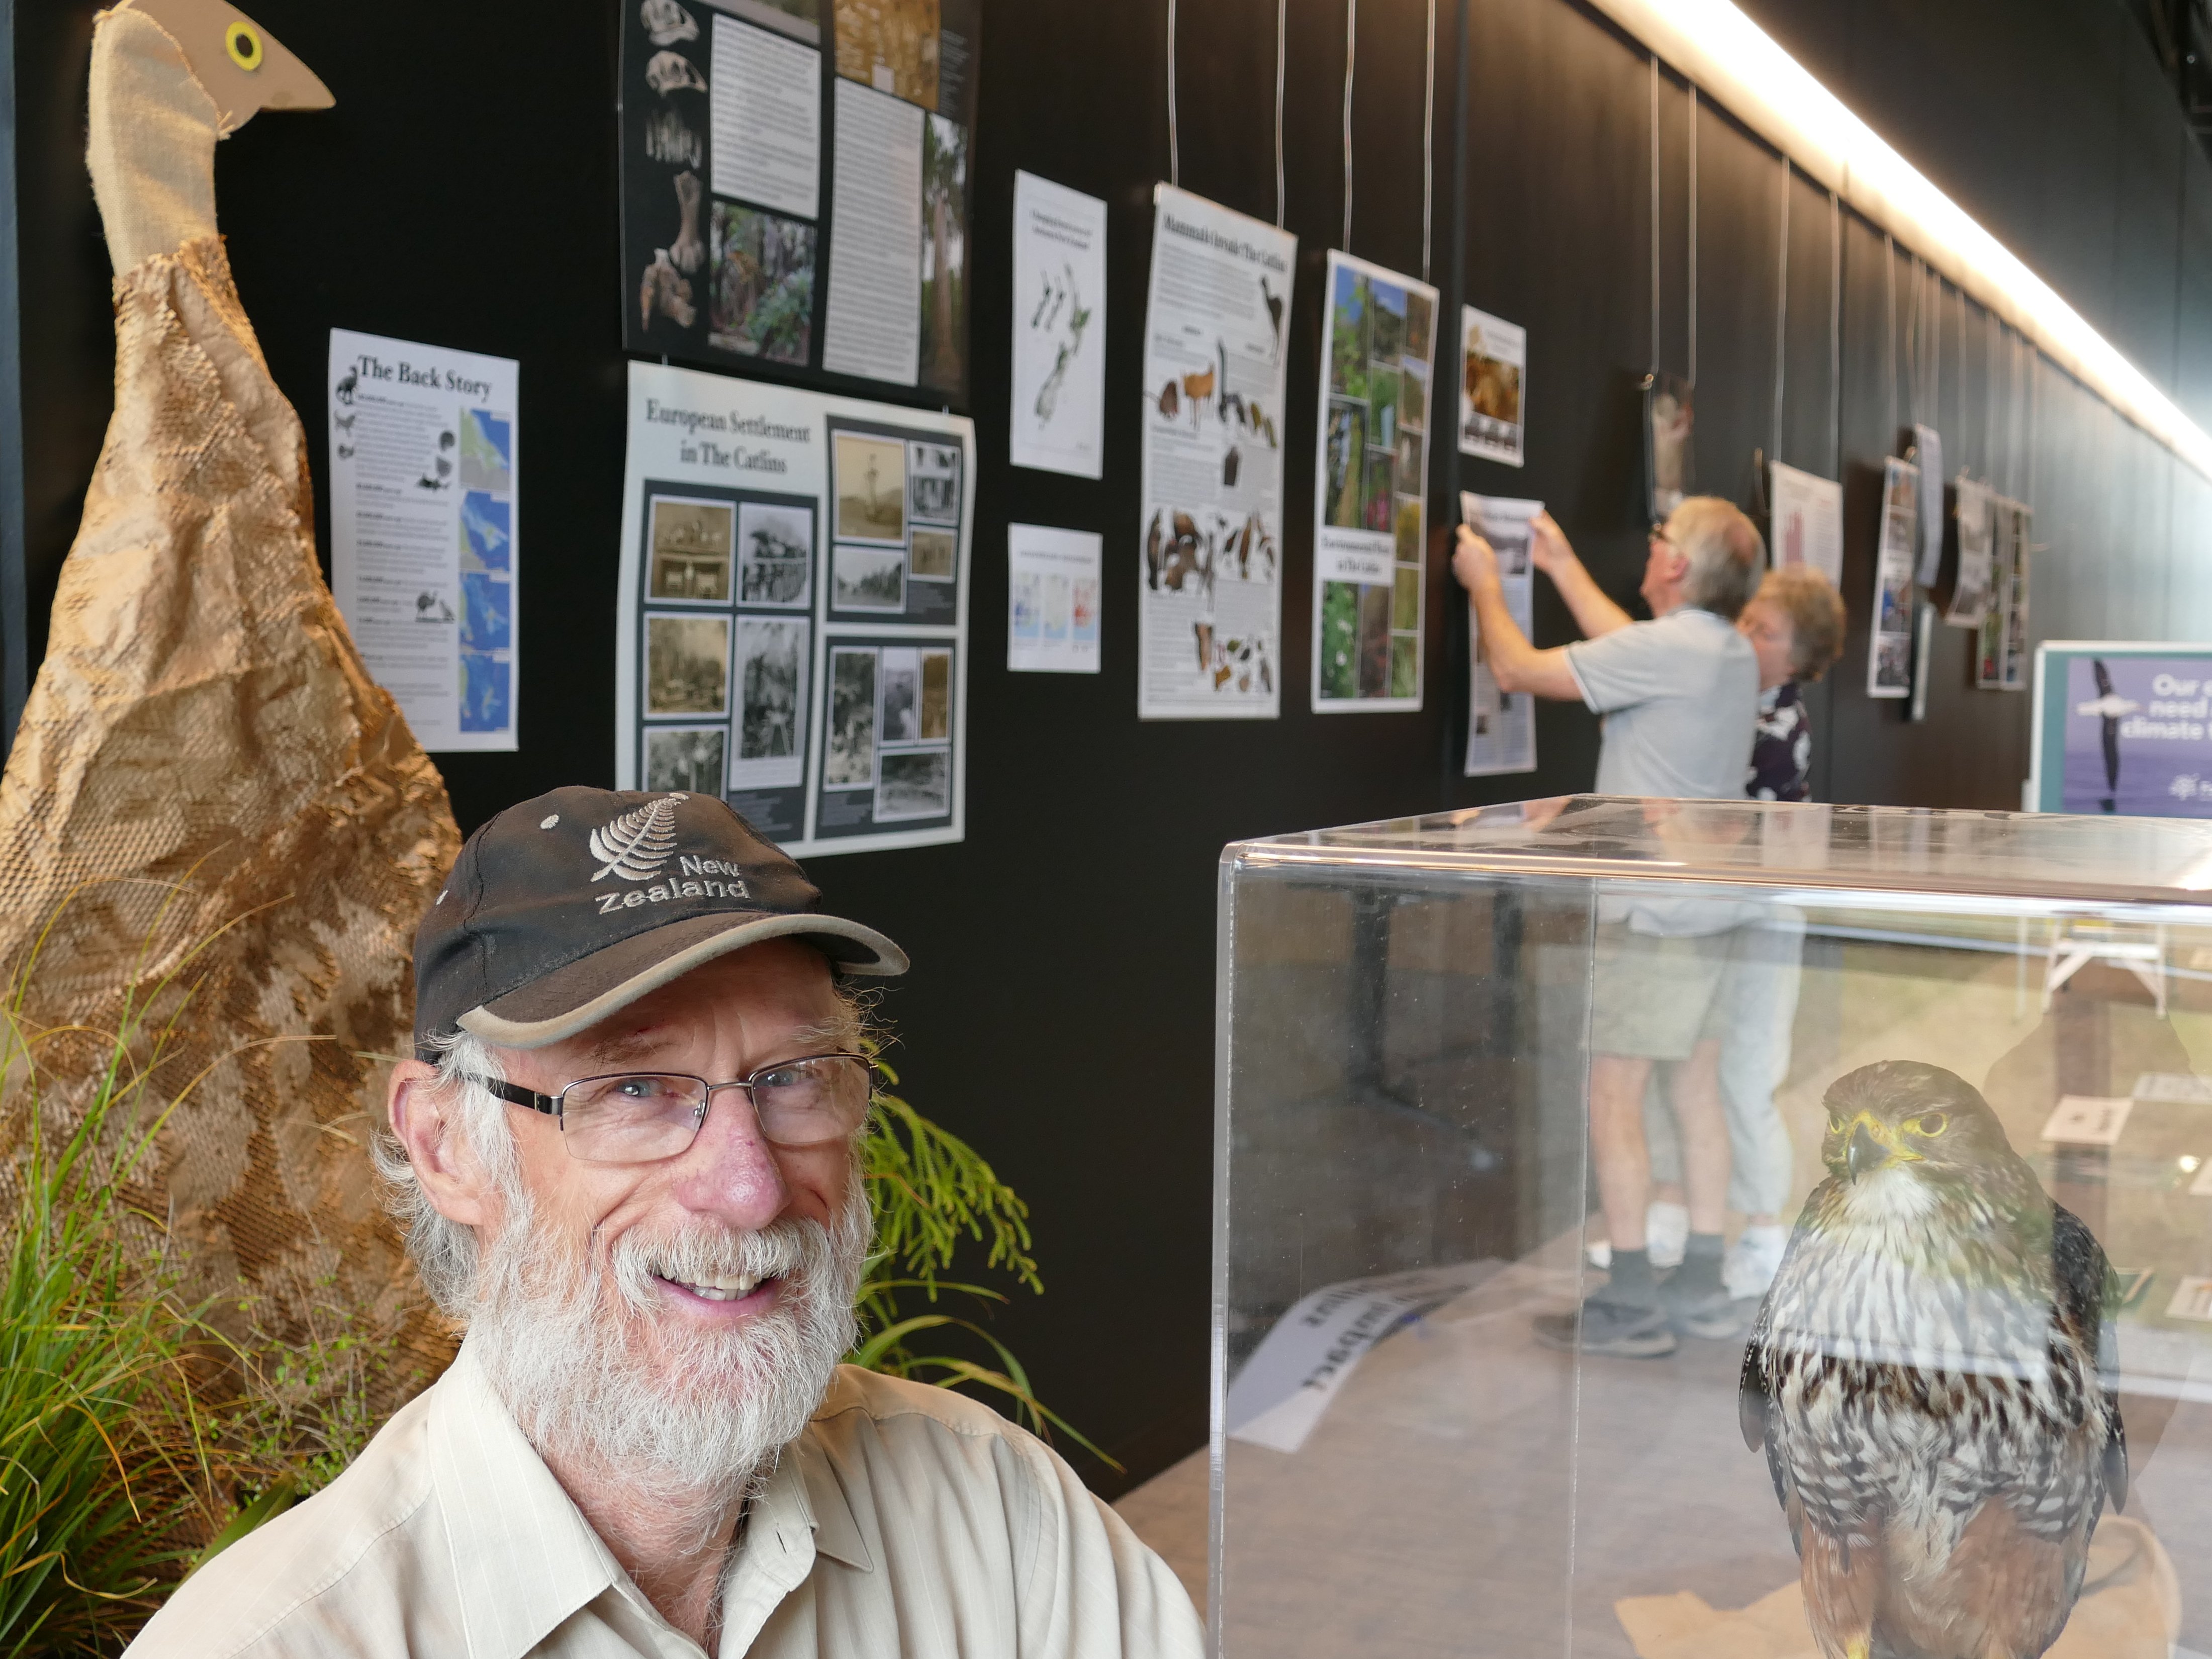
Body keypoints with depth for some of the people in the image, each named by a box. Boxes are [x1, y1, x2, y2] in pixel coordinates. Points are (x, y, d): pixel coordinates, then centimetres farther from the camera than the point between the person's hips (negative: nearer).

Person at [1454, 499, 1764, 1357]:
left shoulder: (1663, 649, -18)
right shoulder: (1730, 651, 9)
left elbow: (1518, 669, -12)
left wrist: (1484, 582, 5)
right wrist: (1562, 569, 34)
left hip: (1652, 919, -9)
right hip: (1709, 912, 9)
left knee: (1612, 1096, -3)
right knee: (1696, 1093, 13)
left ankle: (1630, 1306, 1)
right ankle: (1701, 1287, 20)